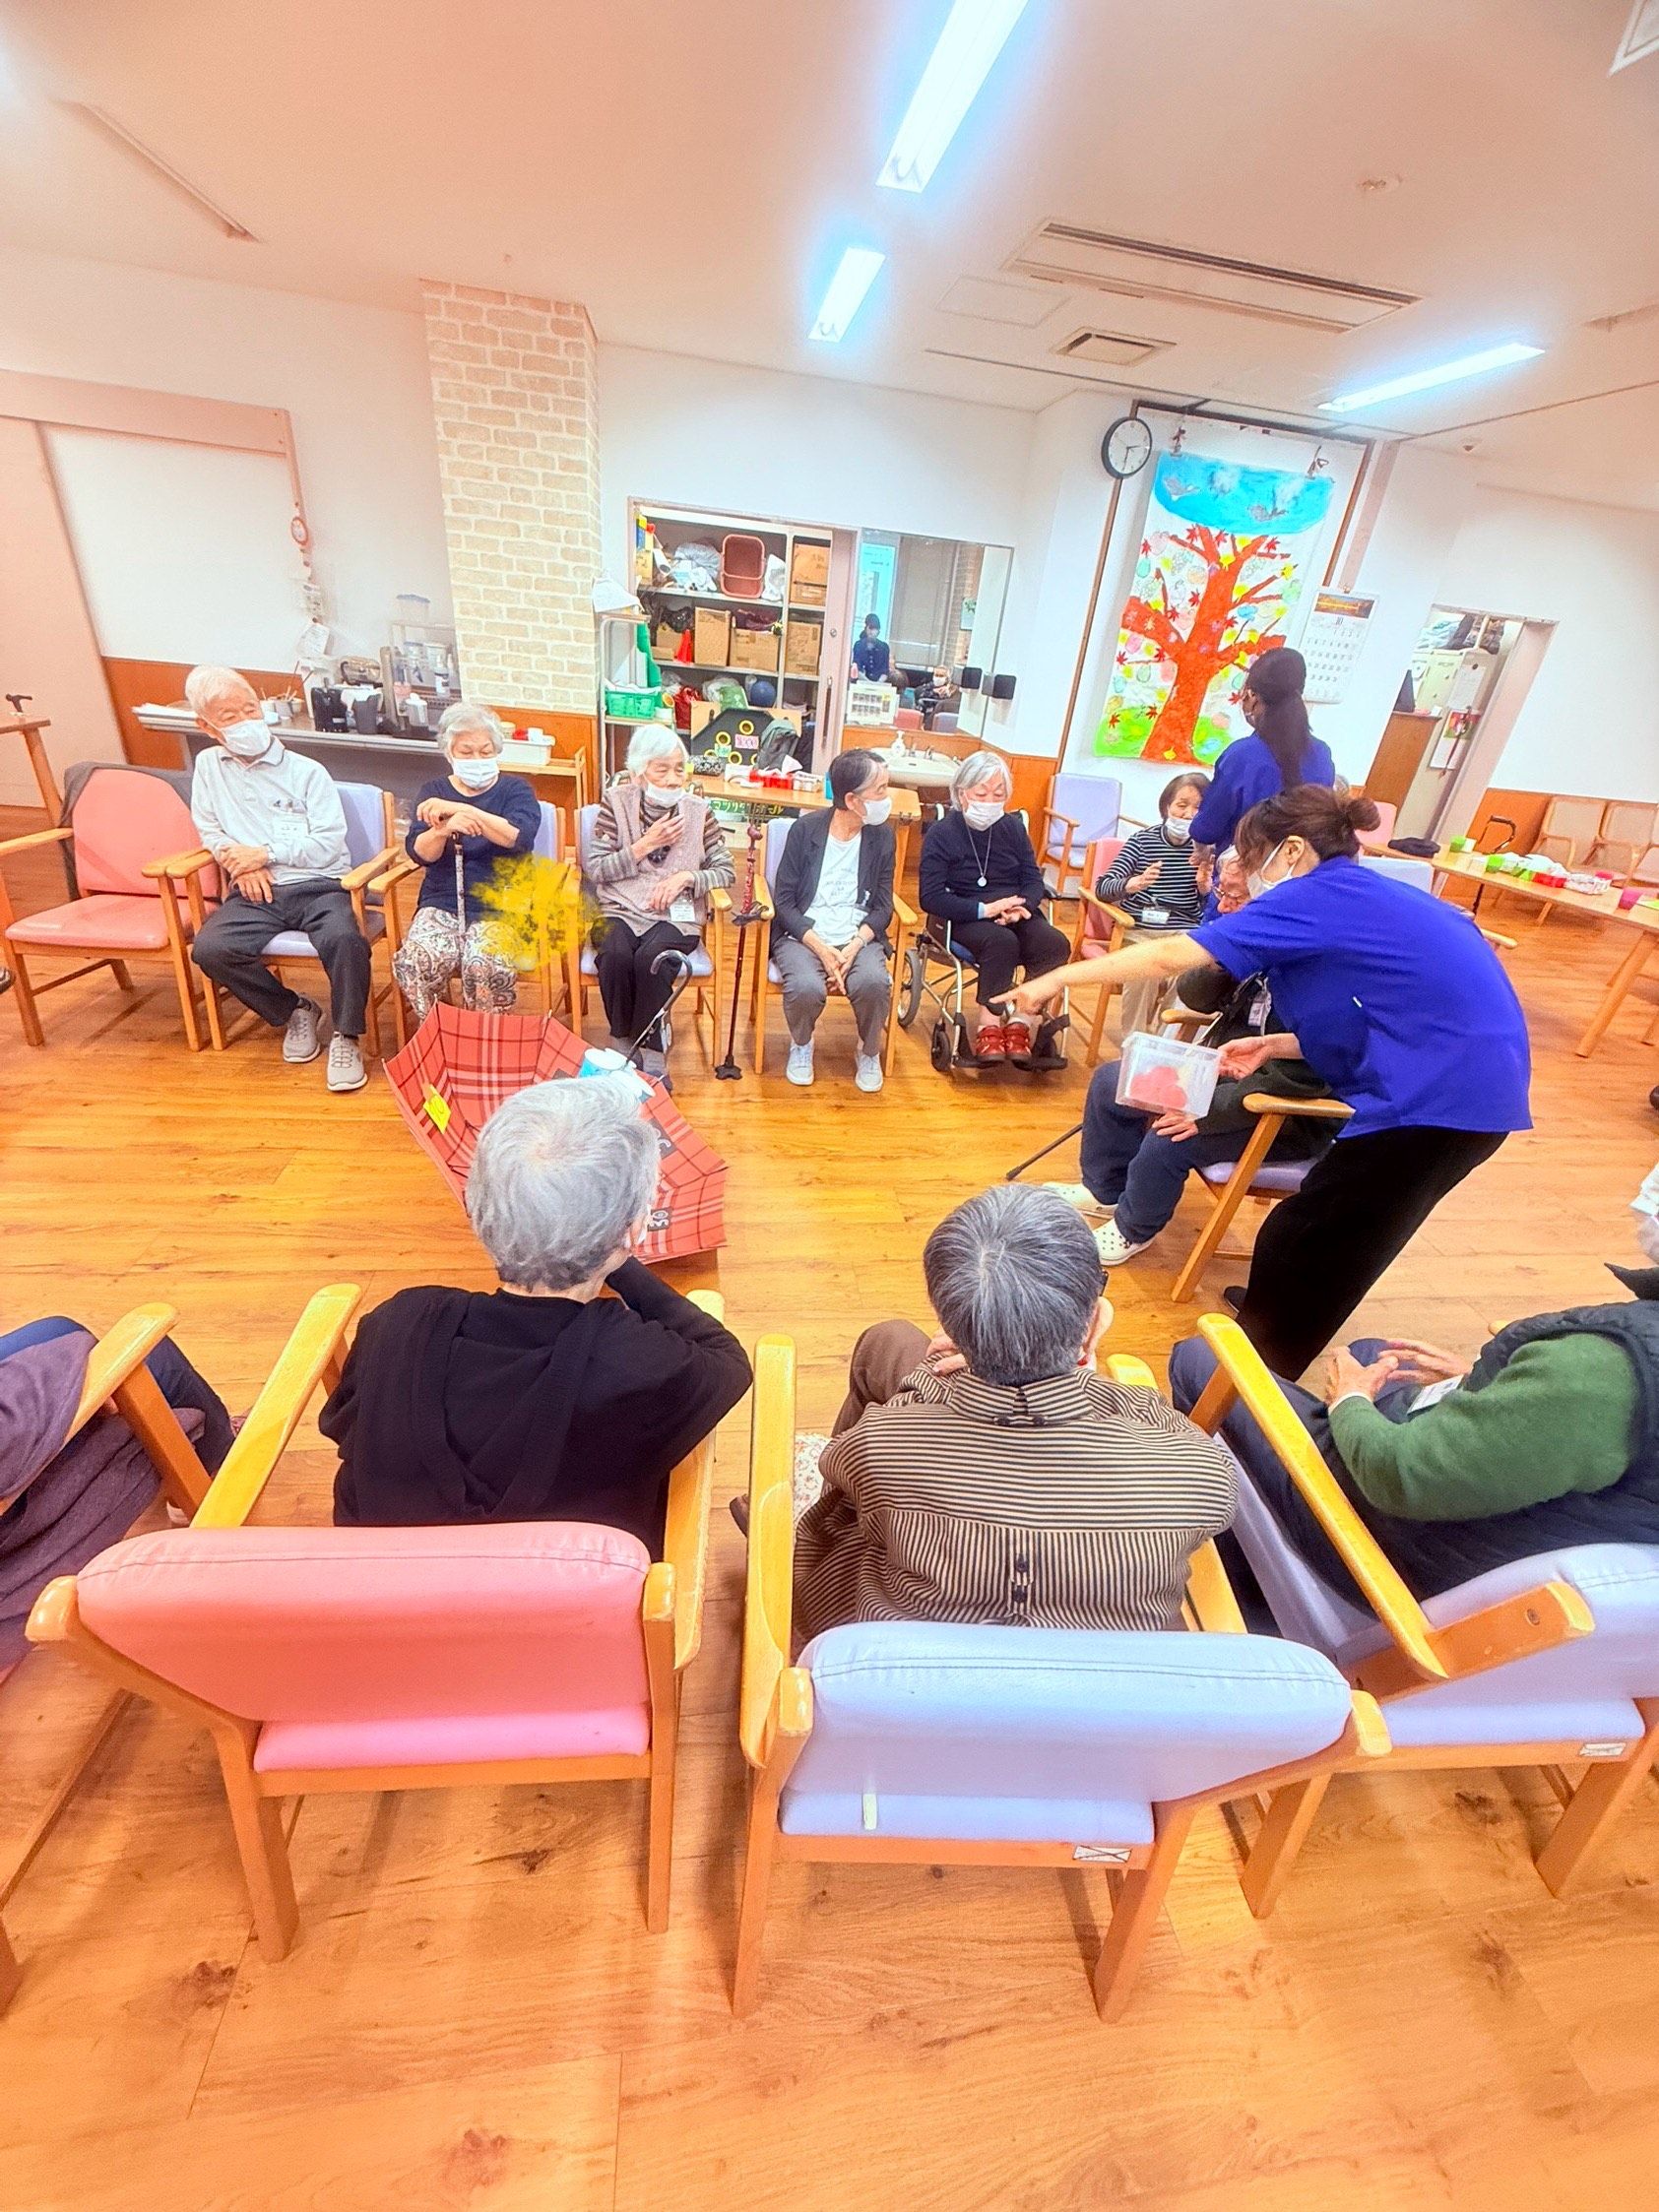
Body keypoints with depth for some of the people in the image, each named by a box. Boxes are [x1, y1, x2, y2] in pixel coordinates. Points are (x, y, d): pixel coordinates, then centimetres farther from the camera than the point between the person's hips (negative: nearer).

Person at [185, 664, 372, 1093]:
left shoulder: (306, 771, 6)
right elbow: (208, 830, 20)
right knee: (209, 949, -24)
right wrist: (236, 859, 0)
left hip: (318, 885, -3)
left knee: (344, 938, -35)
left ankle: (346, 1037, -17)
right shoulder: (209, 765, 17)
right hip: (255, 892, 3)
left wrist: (265, 854, -7)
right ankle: (294, 1010, 1)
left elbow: (330, 843, -2)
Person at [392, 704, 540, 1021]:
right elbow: (418, 852, -1)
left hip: (499, 905, -2)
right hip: (442, 903, 3)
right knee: (417, 961, -28)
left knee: (486, 966, -33)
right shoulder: (434, 791, 15)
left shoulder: (515, 789, 8)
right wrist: (445, 829, -23)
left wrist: (460, 809, -21)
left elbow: (520, 837, -14)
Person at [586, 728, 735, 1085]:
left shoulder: (697, 810, 6)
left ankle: (651, 1053, -16)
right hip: (619, 910, 1)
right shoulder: (617, 802, 4)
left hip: (676, 916, 0)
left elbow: (726, 872, 7)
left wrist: (686, 876, -11)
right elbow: (595, 870, -1)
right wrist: (645, 845, -9)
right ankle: (622, 1042, -9)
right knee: (615, 955, -32)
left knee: (650, 958, -33)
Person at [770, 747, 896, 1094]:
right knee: (806, 987, -33)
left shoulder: (881, 836, 6)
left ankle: (870, 1052, 2)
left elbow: (883, 907, 5)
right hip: (804, 935, -2)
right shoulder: (805, 829, -2)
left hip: (859, 937, 2)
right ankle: (801, 1044, 4)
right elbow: (784, 901, -5)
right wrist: (821, 948, -19)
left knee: (874, 982, -31)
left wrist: (854, 946, -14)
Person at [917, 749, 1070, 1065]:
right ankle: (988, 1023, -18)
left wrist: (1021, 906, -15)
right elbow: (931, 898, -12)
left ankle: (1022, 1021, -14)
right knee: (1002, 942, -35)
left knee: (1054, 944, -24)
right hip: (962, 920, -4)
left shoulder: (1013, 828, 12)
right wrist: (985, 909, -21)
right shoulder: (942, 833, -3)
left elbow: (1034, 882, 9)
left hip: (1016, 916, 5)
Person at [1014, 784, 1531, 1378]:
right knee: (1329, 1251, 21)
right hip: (1469, 1086, 9)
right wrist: (1274, 1044, 10)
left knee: (1297, 1250, 4)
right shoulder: (1374, 899, 16)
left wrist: (1057, 978, -7)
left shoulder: (1321, 894, -11)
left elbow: (1172, 955, -14)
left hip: (1436, 1098, -9)